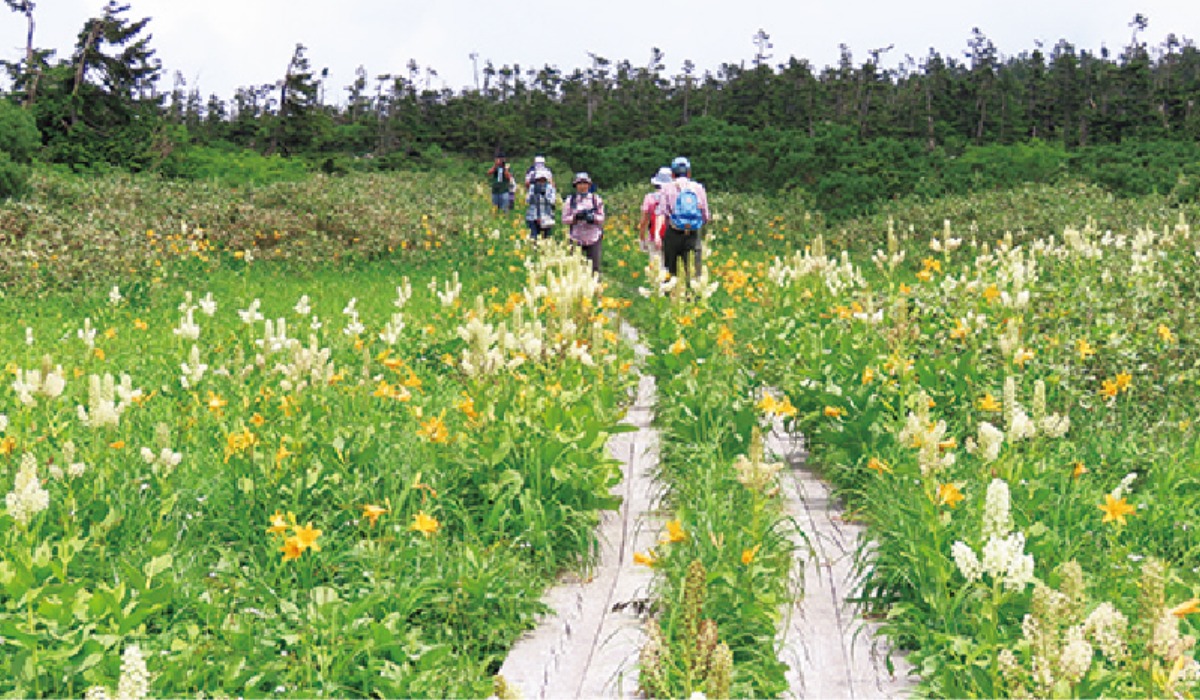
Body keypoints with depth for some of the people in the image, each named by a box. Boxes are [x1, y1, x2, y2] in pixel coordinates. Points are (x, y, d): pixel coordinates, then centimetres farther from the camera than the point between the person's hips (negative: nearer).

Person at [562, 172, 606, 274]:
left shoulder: (596, 199, 4)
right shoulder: (570, 200, 4)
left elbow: (602, 218, 3)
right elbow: (564, 220, 1)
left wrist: (593, 217, -18)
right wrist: (576, 217, -16)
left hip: (594, 239, 0)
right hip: (576, 238, 0)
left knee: (594, 266, -2)